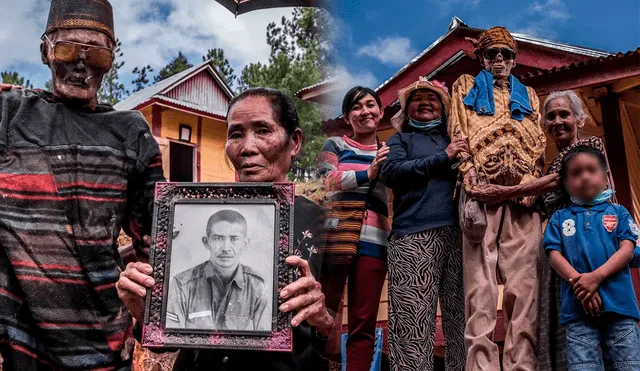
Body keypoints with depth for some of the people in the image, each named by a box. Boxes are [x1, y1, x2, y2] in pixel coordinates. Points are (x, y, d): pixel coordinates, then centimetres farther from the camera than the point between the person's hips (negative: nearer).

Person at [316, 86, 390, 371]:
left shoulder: (390, 153, 20)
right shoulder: (335, 145, 13)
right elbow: (327, 183, -3)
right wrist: (369, 173, -12)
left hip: (373, 242, 3)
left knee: (363, 323, 3)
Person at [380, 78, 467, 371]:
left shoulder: (453, 141, 26)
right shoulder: (400, 140, 17)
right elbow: (391, 173, -3)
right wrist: (444, 157, -4)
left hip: (457, 231, 4)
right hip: (414, 234, -3)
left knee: (460, 315, 2)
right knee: (413, 317, -9)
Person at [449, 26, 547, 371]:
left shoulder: (527, 95, 27)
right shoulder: (467, 86, 21)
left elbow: (539, 143, 15)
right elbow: (459, 135, 7)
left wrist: (530, 182, -4)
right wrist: (471, 181, -10)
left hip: (522, 194, 3)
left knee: (523, 283, -4)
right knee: (480, 282, -9)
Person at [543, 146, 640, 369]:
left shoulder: (618, 213, 14)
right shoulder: (560, 218, 14)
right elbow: (554, 256, 4)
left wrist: (596, 276, -14)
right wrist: (579, 283, -13)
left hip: (619, 302, 1)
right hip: (578, 307, 0)